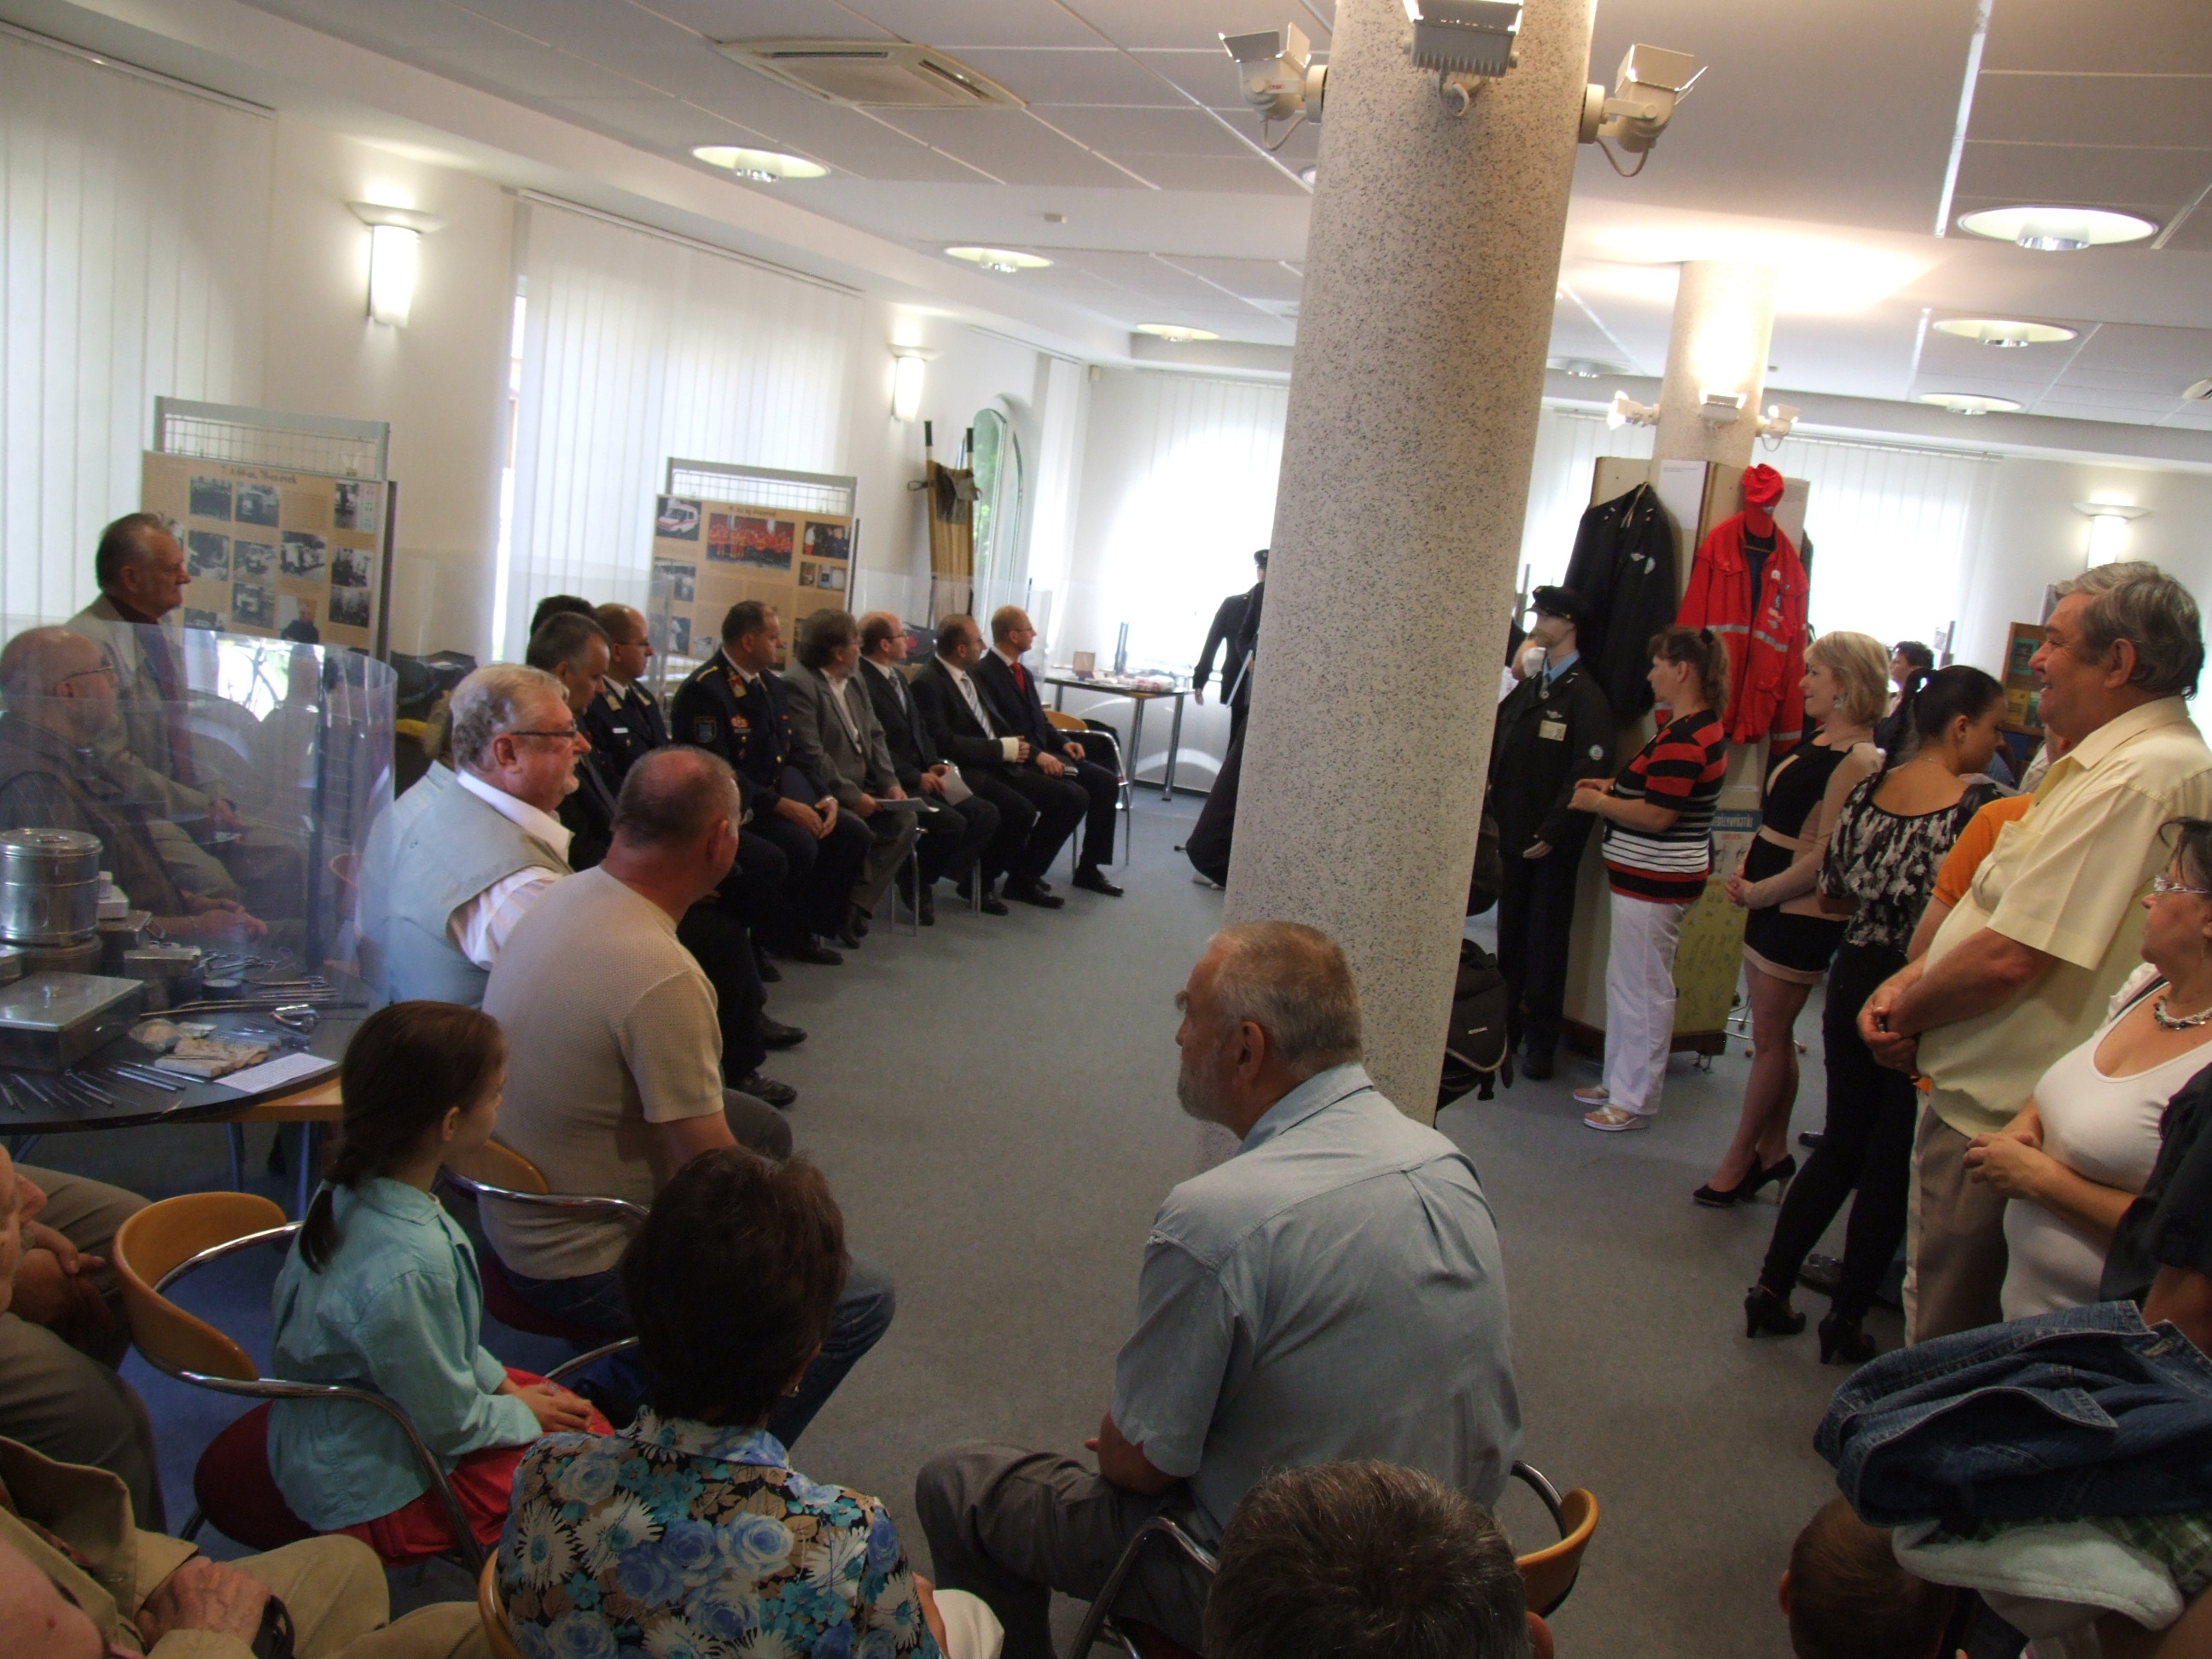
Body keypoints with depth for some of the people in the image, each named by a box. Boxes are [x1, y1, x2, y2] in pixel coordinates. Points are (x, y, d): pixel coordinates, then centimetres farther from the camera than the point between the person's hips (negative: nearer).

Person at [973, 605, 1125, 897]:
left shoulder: (1024, 674, 17)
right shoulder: (984, 672, -12)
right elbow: (996, 728, -22)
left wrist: (1064, 742, 1)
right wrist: (1036, 755, -27)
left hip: (1043, 754, 9)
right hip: (1018, 762, -9)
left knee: (1107, 782, -3)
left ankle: (1089, 868, 3)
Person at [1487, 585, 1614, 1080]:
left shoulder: (1586, 696, -10)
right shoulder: (1527, 689, 12)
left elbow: (1590, 772, -16)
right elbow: (1496, 755, 13)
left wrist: (1552, 833, -17)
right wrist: (1495, 816, 1)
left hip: (1553, 843, -6)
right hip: (1513, 835, 6)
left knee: (1546, 939, 2)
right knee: (1511, 933, 11)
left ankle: (1541, 1039, 12)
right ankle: (1509, 1025, 22)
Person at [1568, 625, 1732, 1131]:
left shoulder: (1683, 738, -22)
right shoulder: (1703, 727, 13)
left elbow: (1656, 816, -24)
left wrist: (1595, 803, -10)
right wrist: (1615, 788, 15)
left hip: (1655, 881, -11)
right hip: (1651, 876, 11)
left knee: (1641, 990, -1)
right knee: (1625, 983, 19)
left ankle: (1634, 1101, 10)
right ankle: (1619, 1083, 30)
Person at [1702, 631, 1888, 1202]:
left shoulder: (1857, 760, -19)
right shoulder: (1819, 743, 10)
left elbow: (1823, 858, -21)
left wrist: (1755, 893, -13)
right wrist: (1749, 867, 4)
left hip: (1801, 914, -9)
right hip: (1769, 902, 9)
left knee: (1770, 1038, 2)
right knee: (1773, 1036, 15)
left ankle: (1740, 1156, 13)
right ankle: (1772, 1152, 26)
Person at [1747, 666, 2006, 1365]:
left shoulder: (1867, 790, 2)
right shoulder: (1979, 805, -16)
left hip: (1855, 982, 6)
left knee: (1841, 1143, 19)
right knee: (1892, 1163, 9)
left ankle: (1772, 1289, 20)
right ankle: (1846, 1318, 17)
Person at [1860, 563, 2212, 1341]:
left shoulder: (2137, 778, -24)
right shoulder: (2110, 763, 13)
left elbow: (2010, 957, -27)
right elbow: (2003, 917, 18)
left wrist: (1906, 1008, -9)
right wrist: (1911, 980, 3)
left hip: (1999, 1114, -10)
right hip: (1991, 1096, 10)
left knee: (1949, 1346, 4)